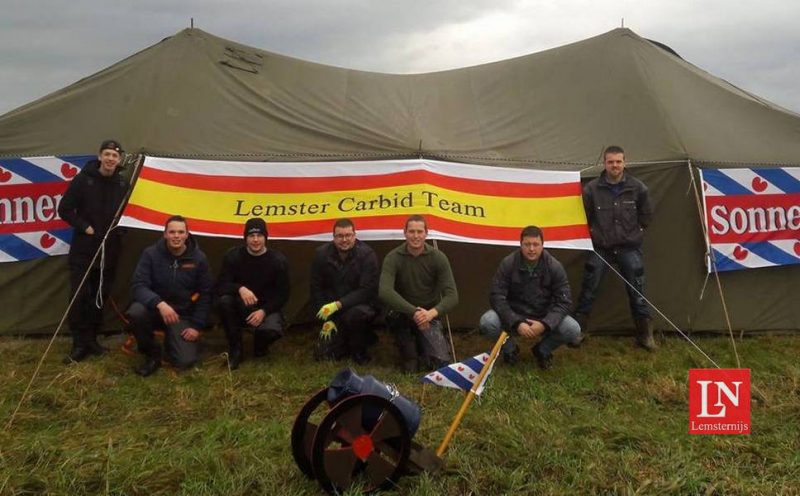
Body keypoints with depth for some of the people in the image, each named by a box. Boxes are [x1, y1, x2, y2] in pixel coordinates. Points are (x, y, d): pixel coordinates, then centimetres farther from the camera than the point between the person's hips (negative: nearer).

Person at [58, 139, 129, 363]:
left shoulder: (123, 184, 3)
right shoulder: (84, 179, -6)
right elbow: (64, 209, -3)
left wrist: (121, 228, -5)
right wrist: (84, 227, -12)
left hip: (109, 251, 3)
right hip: (83, 250, -3)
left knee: (100, 297, 10)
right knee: (78, 297, -5)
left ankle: (91, 339, 22)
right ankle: (79, 345, 3)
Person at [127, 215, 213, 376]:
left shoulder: (198, 258, -7)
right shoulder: (151, 253, -10)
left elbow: (205, 294, -2)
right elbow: (138, 286, -18)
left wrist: (196, 325, -8)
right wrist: (160, 304, -37)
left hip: (183, 315, 0)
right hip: (155, 309, 0)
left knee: (186, 361, -18)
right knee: (136, 312, -35)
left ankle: (172, 339, 19)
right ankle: (152, 355, -8)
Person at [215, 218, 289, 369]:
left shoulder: (278, 260, -8)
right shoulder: (233, 256, -7)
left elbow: (283, 295, -6)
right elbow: (221, 286, -14)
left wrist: (264, 311, -22)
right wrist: (240, 289, -35)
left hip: (267, 308, -1)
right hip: (240, 308, 2)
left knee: (272, 330, -34)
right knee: (224, 300, -32)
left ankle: (260, 346, 7)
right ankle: (235, 349, -12)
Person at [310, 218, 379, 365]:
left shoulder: (367, 254, -15)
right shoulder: (322, 254, -5)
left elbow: (367, 291, -20)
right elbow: (316, 289, -1)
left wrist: (338, 305, -28)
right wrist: (328, 319, -7)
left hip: (360, 305, -3)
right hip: (332, 310, 3)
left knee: (355, 315, -38)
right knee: (322, 354, -9)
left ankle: (359, 350, -8)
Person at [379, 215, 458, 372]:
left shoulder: (438, 258, -10)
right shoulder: (393, 258, -13)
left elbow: (452, 296, -16)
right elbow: (384, 292, -28)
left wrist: (432, 313, -35)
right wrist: (413, 312, -39)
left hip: (430, 316, 1)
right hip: (403, 313, -1)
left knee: (440, 361, -17)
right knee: (394, 314, -36)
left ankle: (420, 342, 18)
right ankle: (409, 353, -7)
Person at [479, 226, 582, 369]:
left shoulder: (554, 266, -13)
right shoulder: (508, 263, -16)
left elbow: (563, 301, -13)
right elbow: (497, 297, -17)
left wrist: (544, 324, -28)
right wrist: (516, 323, -29)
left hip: (543, 318, 1)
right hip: (514, 316, -1)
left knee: (573, 330, -25)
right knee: (487, 322, -30)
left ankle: (542, 350, 5)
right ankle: (510, 348, 2)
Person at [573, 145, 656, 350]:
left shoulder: (637, 188, -4)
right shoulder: (592, 188, -9)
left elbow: (646, 214, 11)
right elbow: (583, 217, 4)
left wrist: (635, 234, 8)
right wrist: (594, 234, 4)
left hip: (629, 248, 1)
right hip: (600, 248, -1)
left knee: (637, 293, 4)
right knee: (588, 291, 1)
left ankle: (645, 335, 16)